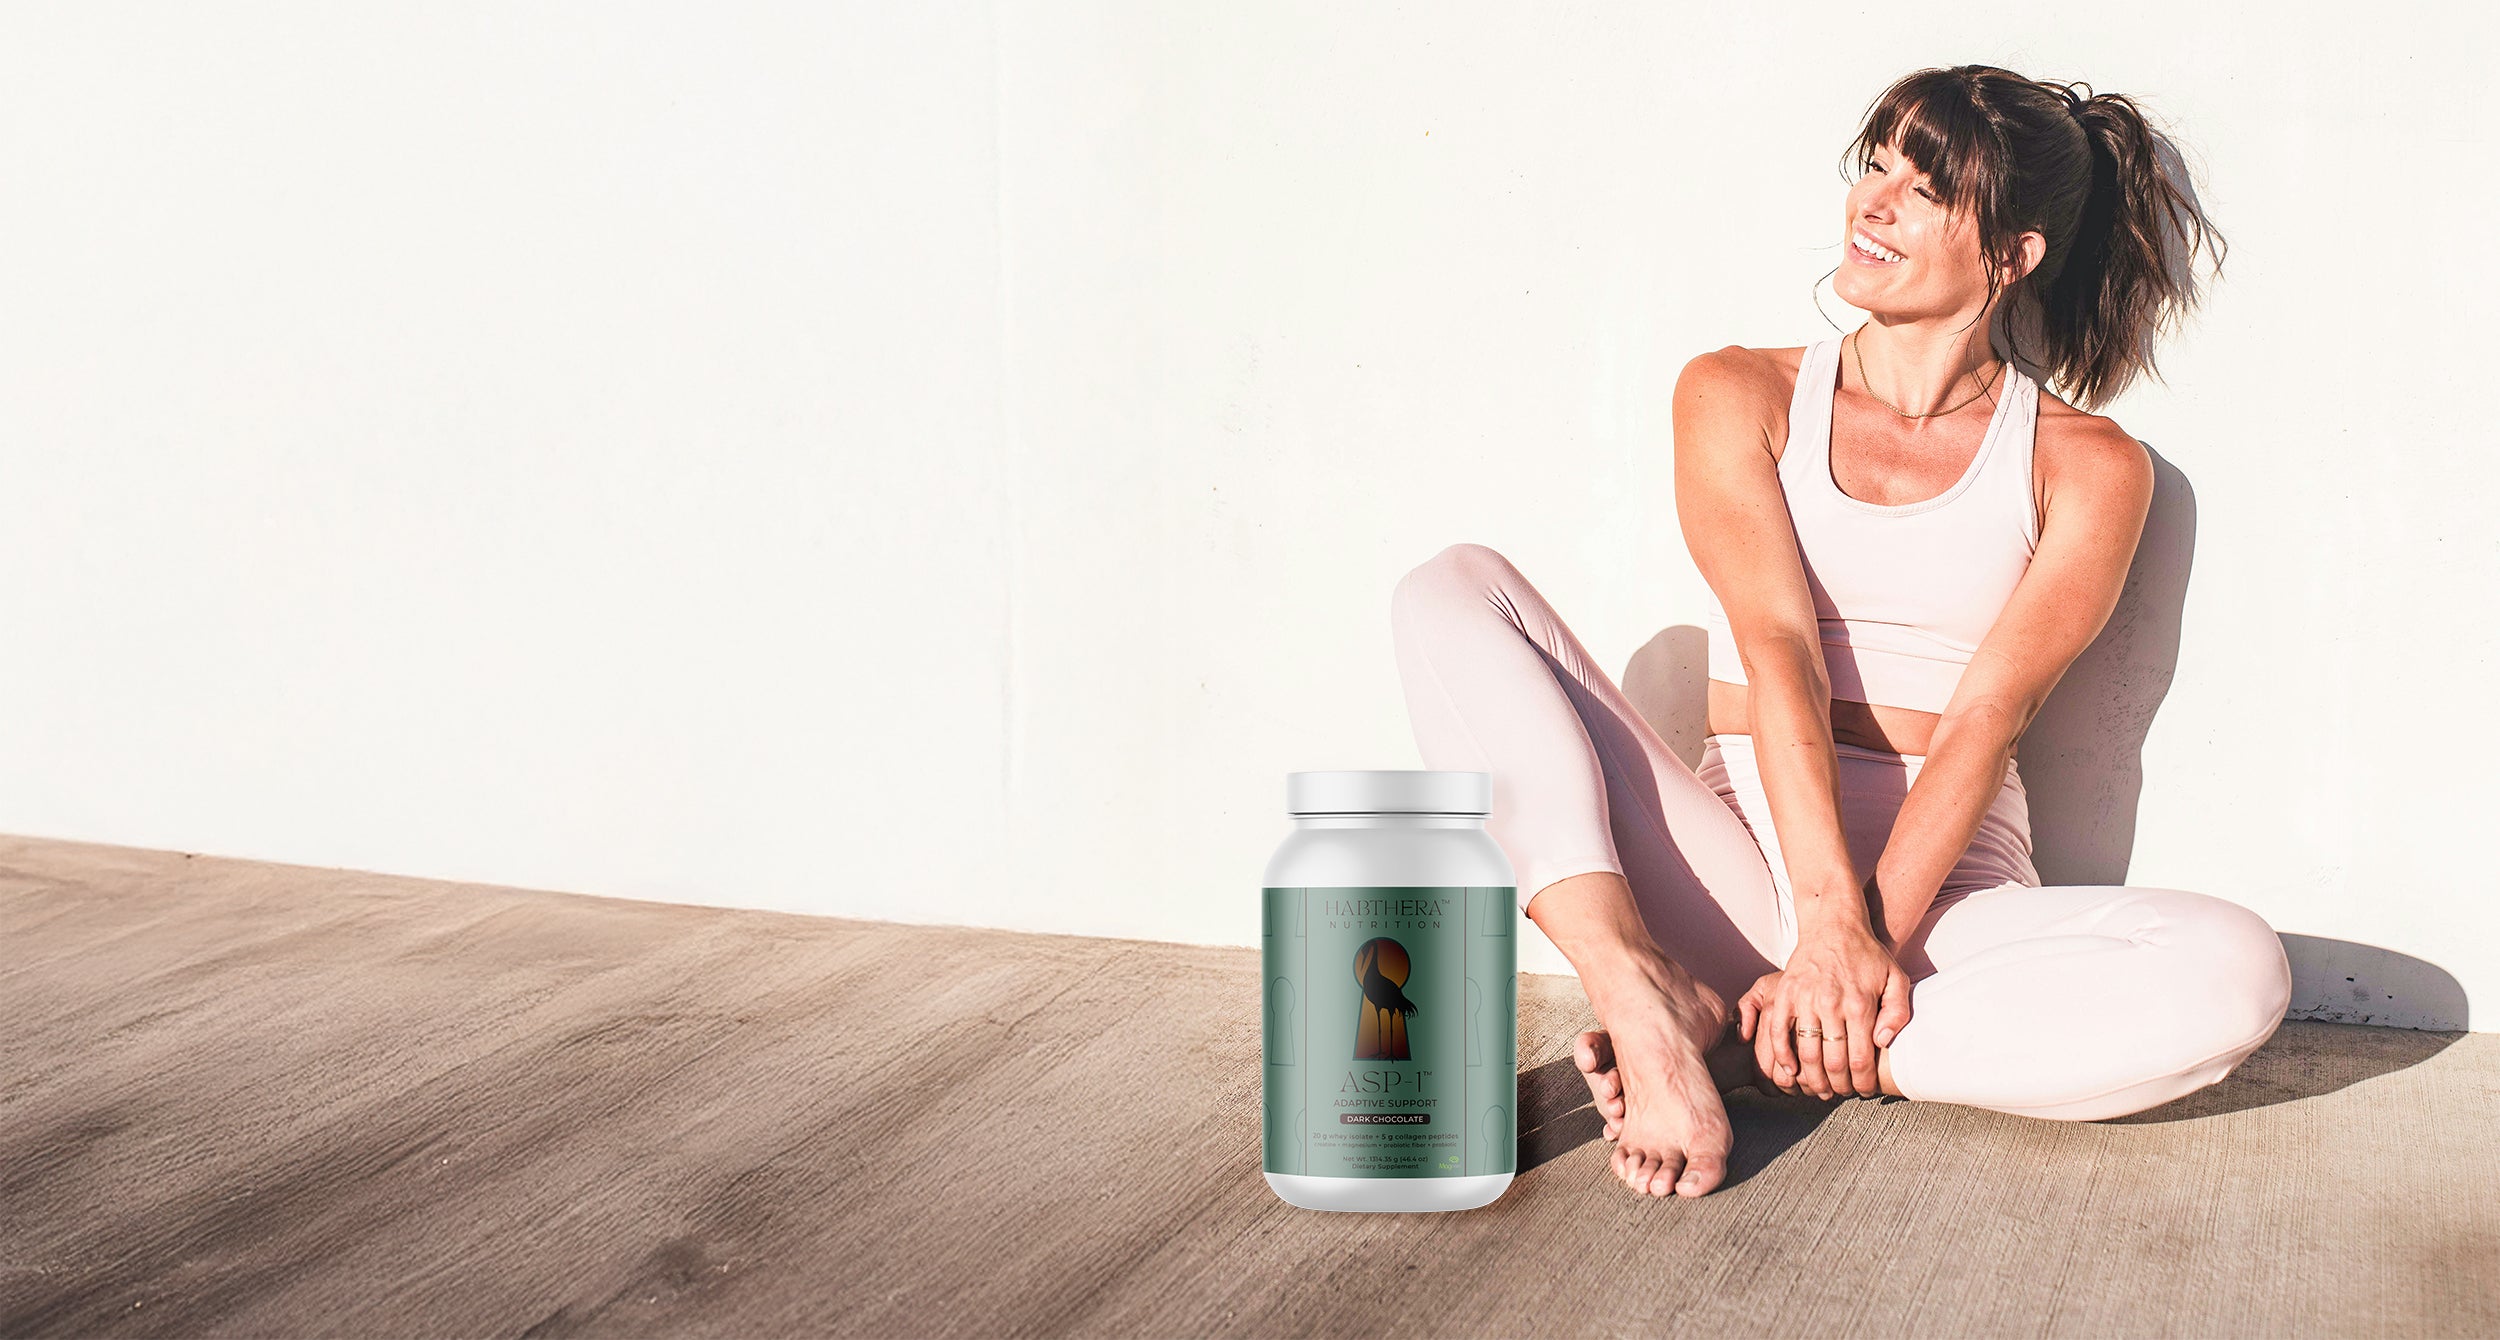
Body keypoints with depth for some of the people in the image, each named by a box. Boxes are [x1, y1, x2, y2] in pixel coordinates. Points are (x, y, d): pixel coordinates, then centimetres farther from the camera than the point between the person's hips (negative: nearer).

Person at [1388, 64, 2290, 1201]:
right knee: (1454, 593, -14)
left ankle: (1744, 1047, -23)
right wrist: (1827, 916, -21)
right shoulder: (1738, 395, 9)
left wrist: (1875, 935, -20)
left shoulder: (2085, 467, 7)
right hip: (1734, 874, 1)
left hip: (1947, 886, 0)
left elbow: (1987, 716, -6)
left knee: (2236, 975, -30)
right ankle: (1652, 1007, -32)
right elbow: (1776, 646, -7)